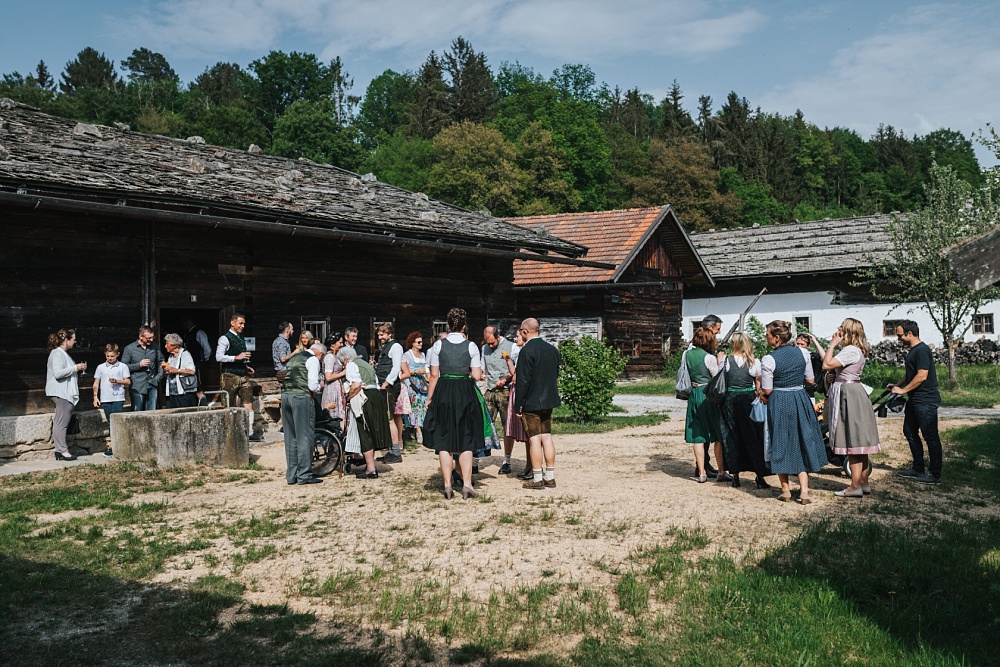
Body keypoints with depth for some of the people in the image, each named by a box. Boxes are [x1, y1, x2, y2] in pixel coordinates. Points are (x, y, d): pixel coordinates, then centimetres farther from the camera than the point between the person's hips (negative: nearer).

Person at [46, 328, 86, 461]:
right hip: (61, 393, -11)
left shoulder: (64, 353, 19)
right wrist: (75, 368, -16)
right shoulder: (57, 353, -13)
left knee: (60, 422, 10)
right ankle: (63, 451, -6)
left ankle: (60, 450, 13)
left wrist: (78, 369, 12)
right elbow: (58, 373, -23)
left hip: (66, 393, 11)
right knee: (62, 422, -8)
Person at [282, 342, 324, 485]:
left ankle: (291, 475, 16)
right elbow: (313, 385, -13)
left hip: (285, 395, 8)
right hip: (302, 398, -8)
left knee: (290, 436, 11)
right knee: (305, 436, -2)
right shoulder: (313, 360, -3)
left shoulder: (294, 358, 22)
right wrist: (318, 389, 9)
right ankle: (304, 475, -1)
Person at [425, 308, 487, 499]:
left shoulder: (439, 345, -2)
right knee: (466, 441, 9)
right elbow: (477, 376, -5)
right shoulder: (471, 346, -2)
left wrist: (429, 398, 6)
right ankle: (466, 483, 1)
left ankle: (447, 485, 8)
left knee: (444, 441, 8)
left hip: (443, 394, 0)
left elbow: (434, 375, -1)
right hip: (466, 394, 0)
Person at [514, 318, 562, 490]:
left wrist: (518, 405, -11)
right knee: (547, 437, 12)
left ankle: (537, 479, 3)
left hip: (531, 403, -7)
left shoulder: (526, 351, -16)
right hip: (548, 400, 7)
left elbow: (522, 380, -16)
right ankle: (550, 476, 17)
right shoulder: (552, 349, 8)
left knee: (534, 440, -2)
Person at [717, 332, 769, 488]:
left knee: (731, 437, 11)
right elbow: (759, 386, 0)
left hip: (730, 400, 1)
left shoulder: (726, 361, -4)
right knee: (753, 437, 7)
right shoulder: (755, 362, -4)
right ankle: (760, 476, 8)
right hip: (748, 400, 0)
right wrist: (758, 396, 14)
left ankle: (735, 475, 14)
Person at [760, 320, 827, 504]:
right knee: (802, 444, 10)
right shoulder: (802, 353, -2)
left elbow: (767, 390, -12)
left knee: (781, 445, 9)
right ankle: (804, 491, 4)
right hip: (800, 401, 4)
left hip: (779, 404, -3)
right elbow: (810, 380, 7)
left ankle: (785, 490, 15)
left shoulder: (768, 360, -15)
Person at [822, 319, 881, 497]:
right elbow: (829, 362, 15)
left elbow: (827, 365, -20)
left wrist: (833, 344, -11)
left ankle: (855, 486, -3)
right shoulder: (856, 350, 16)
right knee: (858, 443, 12)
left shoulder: (851, 350, -16)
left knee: (852, 442, -7)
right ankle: (864, 483, 18)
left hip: (849, 395, -10)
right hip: (852, 393, 10)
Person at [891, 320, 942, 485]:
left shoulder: (922, 350, -17)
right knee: (910, 432, 15)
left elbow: (922, 376, -23)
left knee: (930, 436, -3)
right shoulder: (913, 350, 15)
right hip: (915, 400, 11)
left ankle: (935, 474, 4)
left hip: (926, 401, -11)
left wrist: (903, 390, -16)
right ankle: (918, 469, 25)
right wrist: (897, 386, 18)